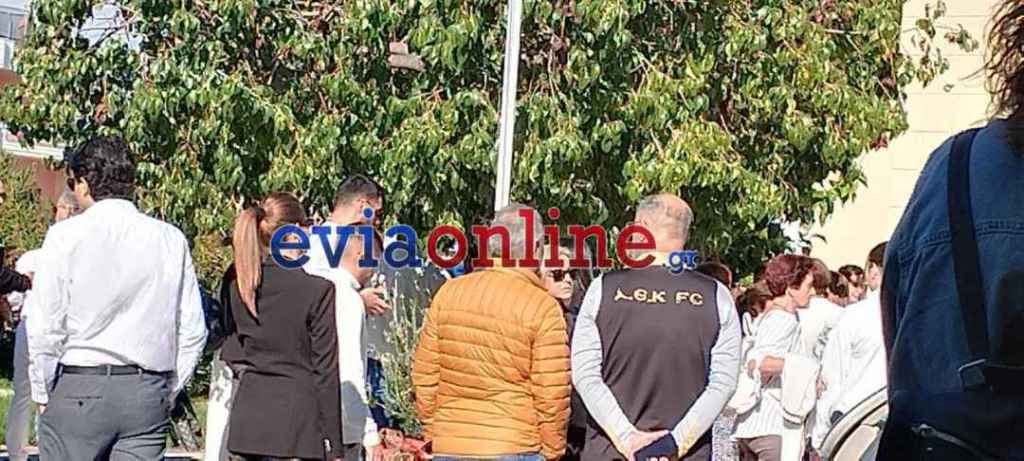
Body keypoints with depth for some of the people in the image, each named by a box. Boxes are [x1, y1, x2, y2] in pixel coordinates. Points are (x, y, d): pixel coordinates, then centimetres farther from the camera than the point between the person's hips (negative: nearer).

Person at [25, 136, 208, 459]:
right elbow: (193, 331, 6)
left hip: (78, 389, -3)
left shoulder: (65, 236, -4)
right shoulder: (171, 240, 5)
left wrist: (43, 394, 8)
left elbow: (45, 329, -5)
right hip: (148, 394, 3)